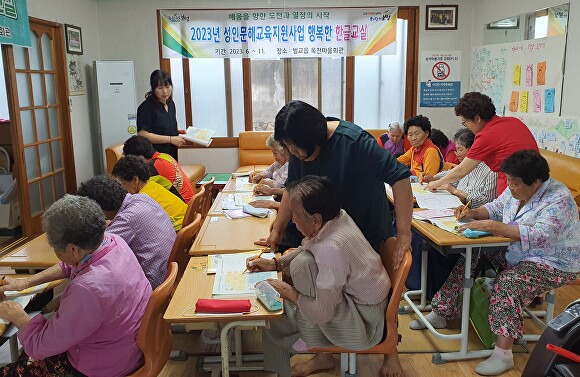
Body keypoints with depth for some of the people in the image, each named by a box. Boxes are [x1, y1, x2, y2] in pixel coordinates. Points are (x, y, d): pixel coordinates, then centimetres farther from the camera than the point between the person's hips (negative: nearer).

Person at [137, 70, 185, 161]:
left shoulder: (171, 104, 14)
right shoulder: (146, 107, -11)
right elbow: (143, 135, -18)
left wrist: (178, 132, 7)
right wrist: (171, 139, -17)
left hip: (172, 154, 7)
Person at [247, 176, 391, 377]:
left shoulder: (330, 248, -33)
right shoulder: (336, 216, -10)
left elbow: (322, 313, -25)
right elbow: (306, 249, 10)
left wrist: (289, 293, -12)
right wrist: (275, 263, -1)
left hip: (364, 321, -9)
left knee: (302, 264, -22)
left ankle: (311, 339, 4)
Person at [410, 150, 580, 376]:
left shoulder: (558, 200, -24)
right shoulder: (517, 191, -1)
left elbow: (538, 236, -37)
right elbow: (495, 208, 13)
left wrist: (492, 226, -41)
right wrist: (474, 213, -9)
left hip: (553, 264, -8)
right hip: (514, 253, 8)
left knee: (508, 283, -34)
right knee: (468, 259, -4)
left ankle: (503, 354, -28)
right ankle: (440, 314, 5)